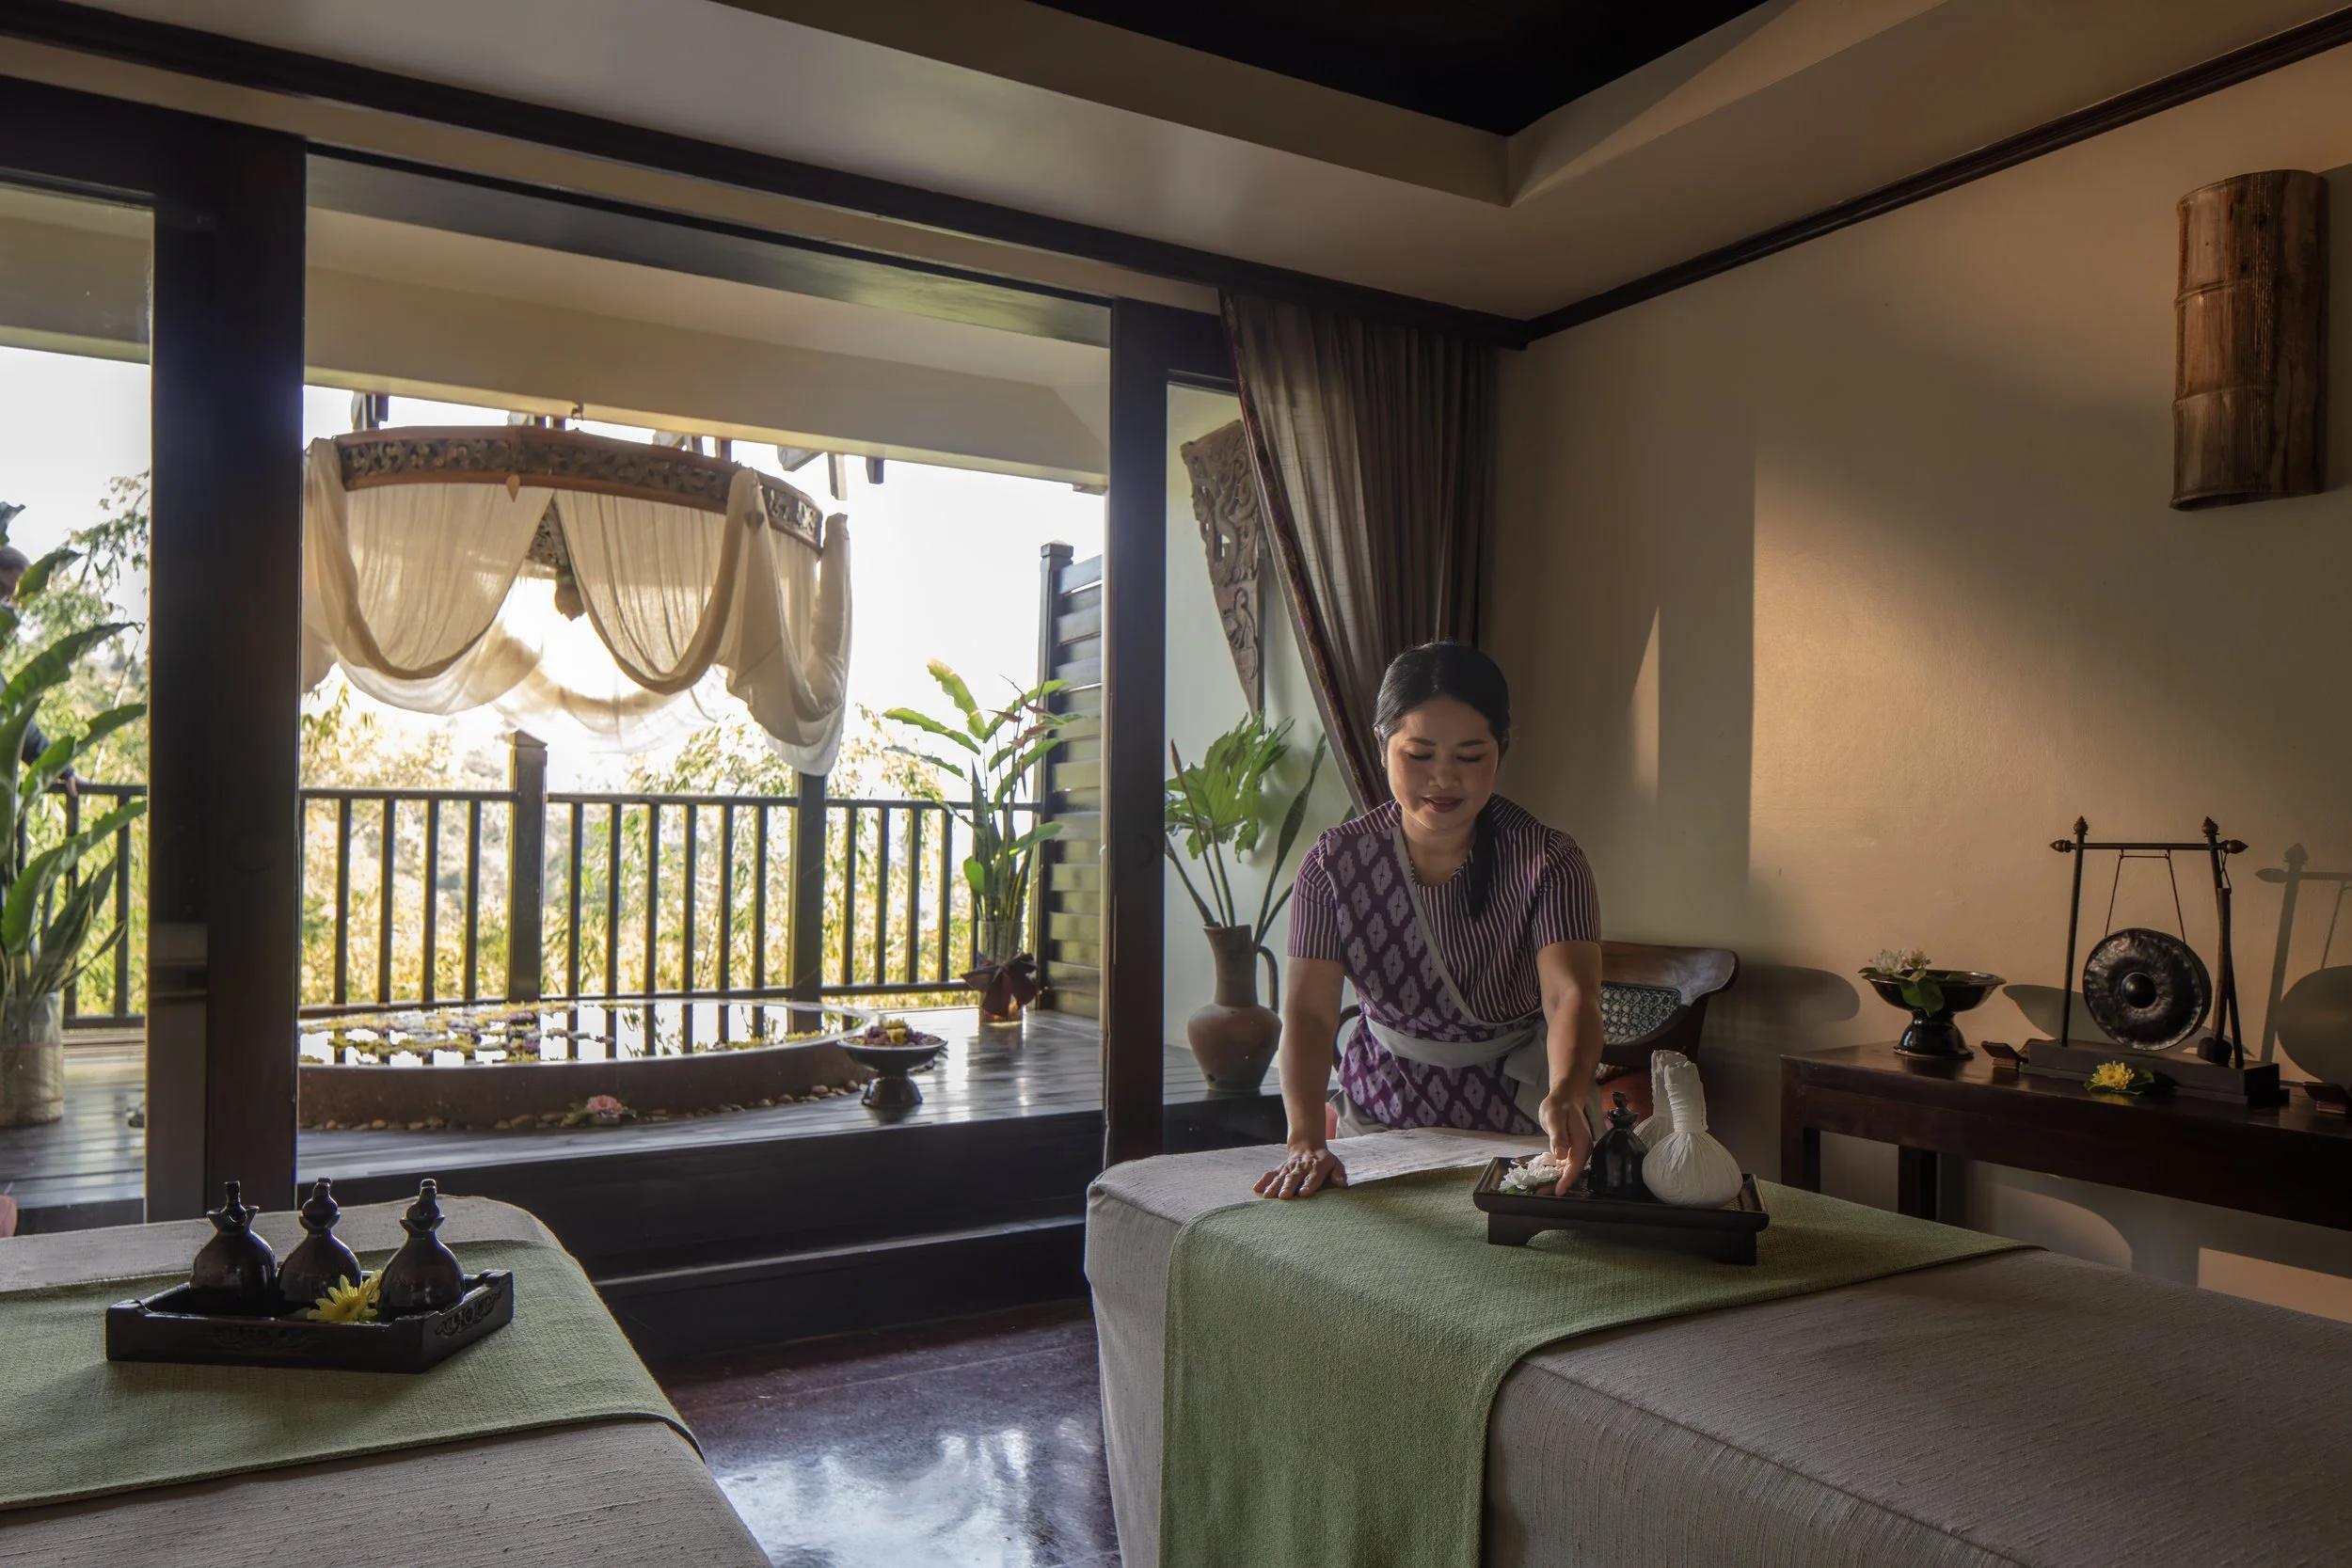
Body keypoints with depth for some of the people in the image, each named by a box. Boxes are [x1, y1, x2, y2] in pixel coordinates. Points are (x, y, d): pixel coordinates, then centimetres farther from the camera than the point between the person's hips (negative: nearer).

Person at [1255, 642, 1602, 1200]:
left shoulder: (1548, 862, -14)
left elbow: (1570, 993, -28)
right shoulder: (1335, 863, -10)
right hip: (1382, 1110, 1)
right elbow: (1309, 1010, -17)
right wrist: (1306, 1142, -33)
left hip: (1518, 1117, -1)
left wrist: (1565, 1097, -49)